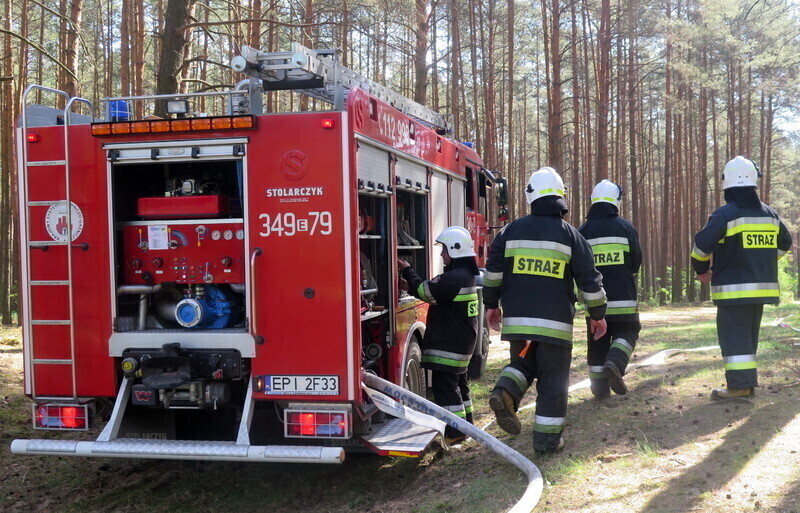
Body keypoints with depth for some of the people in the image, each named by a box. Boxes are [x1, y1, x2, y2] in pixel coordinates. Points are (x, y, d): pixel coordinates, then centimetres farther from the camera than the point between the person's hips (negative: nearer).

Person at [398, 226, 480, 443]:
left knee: (444, 384, -7)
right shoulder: (465, 274, 13)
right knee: (459, 382, 19)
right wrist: (409, 273, 10)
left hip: (448, 344, -11)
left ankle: (455, 432, -7)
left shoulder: (454, 277, -21)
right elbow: (433, 291, 17)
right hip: (461, 343, 11)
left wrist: (407, 270, -9)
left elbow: (425, 291, -21)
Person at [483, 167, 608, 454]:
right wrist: (598, 315, 12)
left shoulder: (512, 230, 5)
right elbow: (589, 279, 2)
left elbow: (493, 270, 4)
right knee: (552, 379, 6)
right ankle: (547, 438, 7)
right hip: (555, 322, -2)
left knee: (523, 364, 21)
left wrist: (491, 304, 15)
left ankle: (506, 391, -9)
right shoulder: (569, 234, 0)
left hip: (517, 319, 2)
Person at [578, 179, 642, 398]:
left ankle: (599, 386, 8)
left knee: (597, 340, 9)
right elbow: (636, 261, 4)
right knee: (626, 332, 9)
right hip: (623, 298, -2)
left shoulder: (583, 231, 3)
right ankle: (615, 363, -17)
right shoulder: (625, 227, -1)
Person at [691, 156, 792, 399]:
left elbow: (702, 244, -17)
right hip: (763, 286, 7)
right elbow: (784, 243, 22)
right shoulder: (770, 214, 9)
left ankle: (740, 384, -10)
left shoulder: (725, 214, -12)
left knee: (733, 335, -5)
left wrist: (701, 269, 1)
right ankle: (748, 381, 19)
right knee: (750, 335, 15)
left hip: (734, 289, -7)